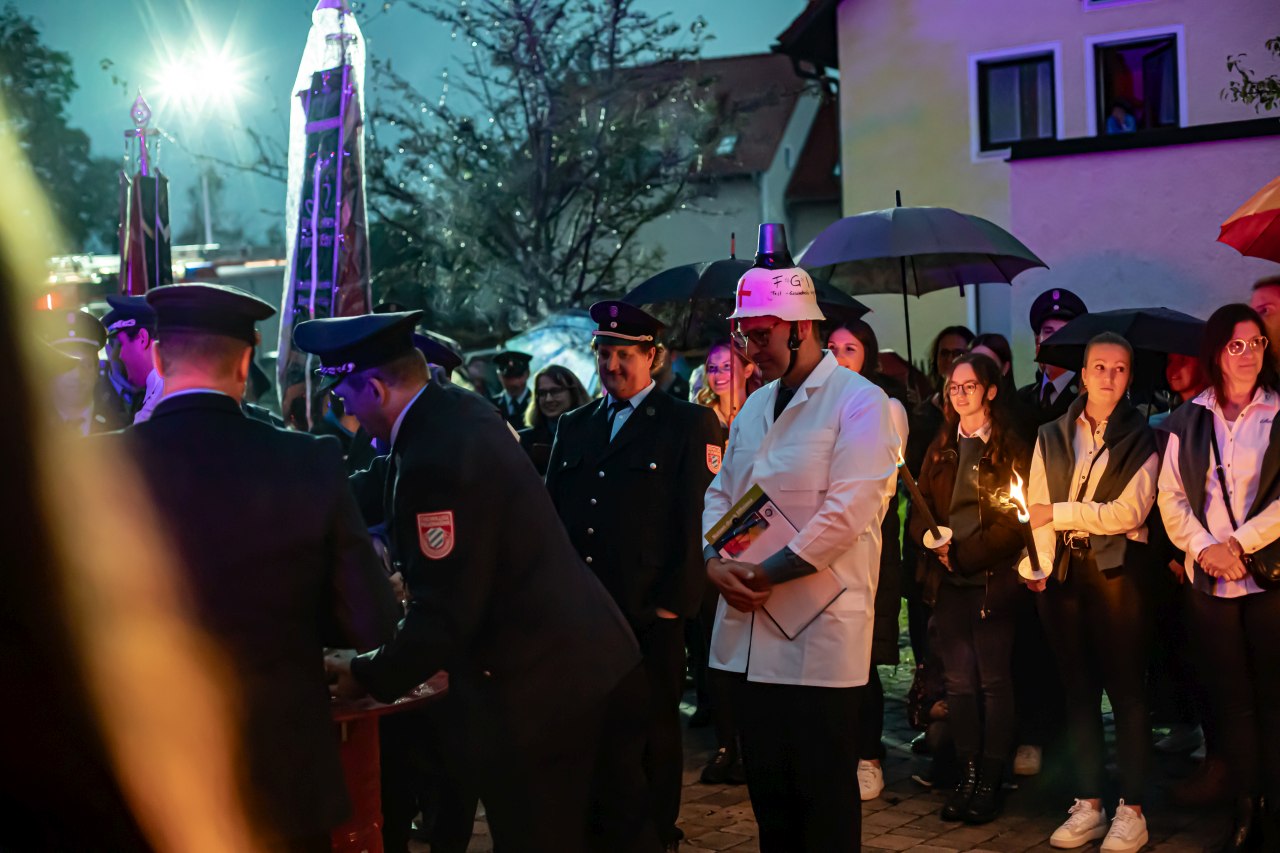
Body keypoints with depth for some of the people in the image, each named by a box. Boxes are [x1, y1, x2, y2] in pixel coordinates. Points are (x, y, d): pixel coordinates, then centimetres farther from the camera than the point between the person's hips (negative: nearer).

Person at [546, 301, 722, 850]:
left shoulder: (689, 424, -1)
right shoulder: (574, 426, 15)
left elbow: (699, 517, -7)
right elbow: (551, 513, 15)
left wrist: (676, 600, -12)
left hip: (649, 615, -4)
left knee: (653, 734, 6)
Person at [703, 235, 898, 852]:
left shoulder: (859, 402, -9)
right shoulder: (754, 407, 16)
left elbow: (846, 513, -18)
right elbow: (721, 494, 15)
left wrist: (764, 575, -15)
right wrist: (715, 561, -5)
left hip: (820, 635, -7)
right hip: (749, 631, 7)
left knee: (824, 796, 2)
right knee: (768, 789, 15)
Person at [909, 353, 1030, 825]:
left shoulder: (1011, 448, 0)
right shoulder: (940, 448, 15)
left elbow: (1014, 521, -7)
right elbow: (919, 508, 11)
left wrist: (963, 553, -14)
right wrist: (931, 537, -10)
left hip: (992, 581, -4)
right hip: (949, 582, 4)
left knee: (993, 681, 0)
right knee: (958, 681, 5)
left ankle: (990, 782, 7)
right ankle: (967, 775, 12)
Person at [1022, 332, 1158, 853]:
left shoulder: (1141, 439, 2)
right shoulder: (1051, 437, 13)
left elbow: (1128, 512, -9)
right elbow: (1036, 508, 4)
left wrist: (1059, 513, -8)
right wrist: (1034, 567, -10)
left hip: (1117, 570, -4)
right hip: (1062, 571, 4)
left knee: (1126, 689, -1)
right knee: (1078, 688, 8)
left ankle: (1131, 811, 5)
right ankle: (1088, 806, 15)